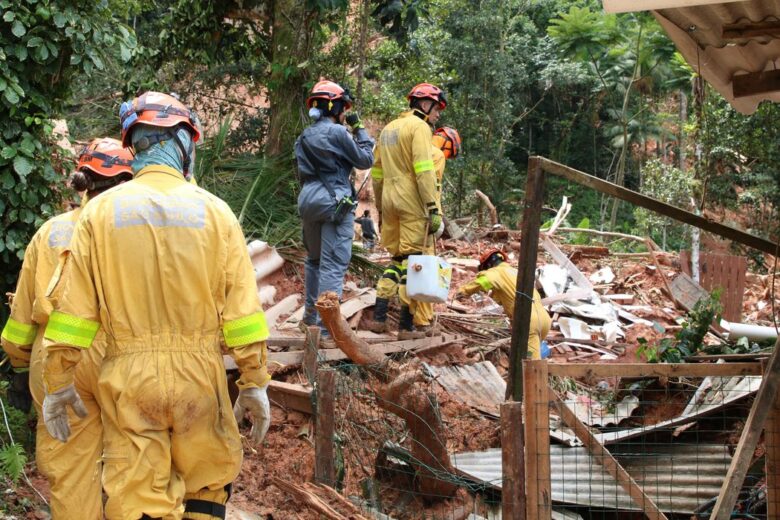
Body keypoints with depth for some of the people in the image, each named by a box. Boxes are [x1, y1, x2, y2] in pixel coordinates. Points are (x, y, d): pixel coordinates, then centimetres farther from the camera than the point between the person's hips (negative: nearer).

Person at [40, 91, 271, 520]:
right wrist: (255, 382, 4)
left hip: (128, 376, 0)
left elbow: (73, 308, -1)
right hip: (198, 373, 0)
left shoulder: (101, 211, -1)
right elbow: (242, 310, -3)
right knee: (209, 484, 18)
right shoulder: (213, 211, -1)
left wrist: (57, 383, 7)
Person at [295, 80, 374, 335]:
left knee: (314, 258, 21)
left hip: (309, 199, 8)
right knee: (334, 263, -7)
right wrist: (360, 130, 4)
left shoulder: (305, 136, 11)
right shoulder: (337, 132, -12)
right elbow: (365, 160, -4)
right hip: (335, 202, -8)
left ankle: (310, 313, 29)